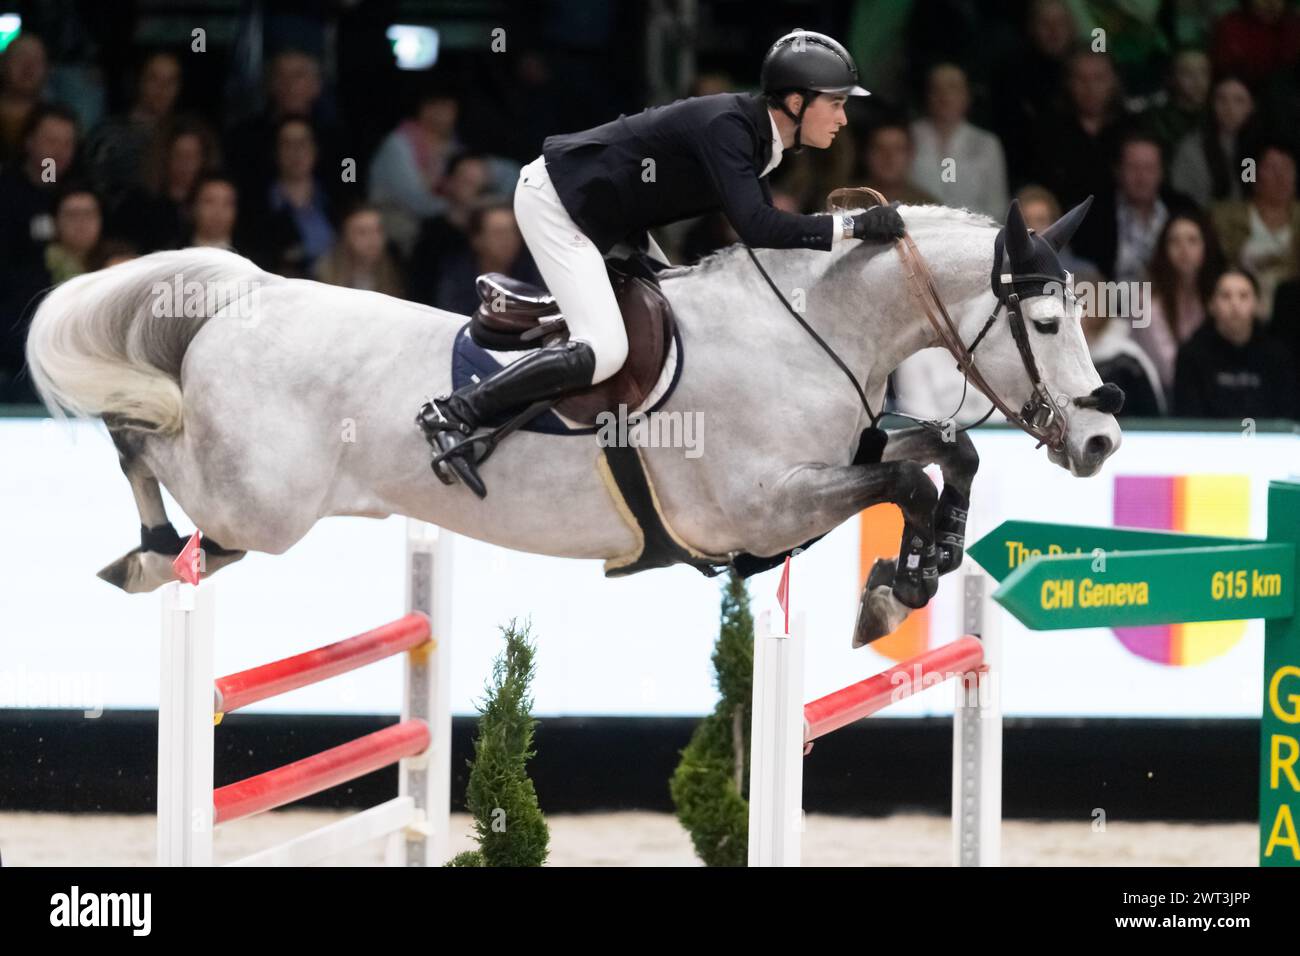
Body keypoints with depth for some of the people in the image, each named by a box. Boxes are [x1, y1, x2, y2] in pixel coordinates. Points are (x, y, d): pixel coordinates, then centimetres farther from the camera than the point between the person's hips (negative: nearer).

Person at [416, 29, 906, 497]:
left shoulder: (755, 136, 4)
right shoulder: (725, 126, -25)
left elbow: (766, 231, 11)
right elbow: (755, 226, -36)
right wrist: (853, 225, -34)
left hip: (604, 218, 10)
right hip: (553, 202, -10)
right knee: (604, 350, -21)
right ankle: (454, 413, -18)